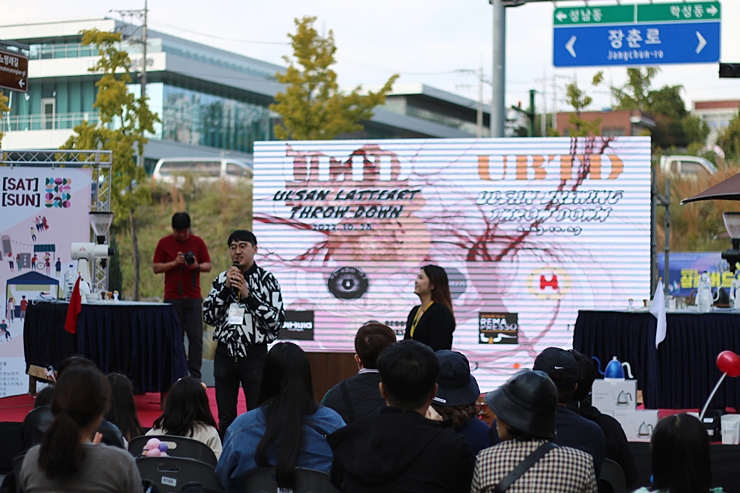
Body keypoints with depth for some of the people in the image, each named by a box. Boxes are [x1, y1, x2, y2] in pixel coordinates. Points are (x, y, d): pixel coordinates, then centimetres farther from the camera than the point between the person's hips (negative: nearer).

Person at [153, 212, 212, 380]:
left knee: (195, 336, -5)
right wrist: (174, 263, -13)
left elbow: (208, 266, 8)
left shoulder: (198, 242, 5)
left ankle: (195, 375, -3)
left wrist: (197, 266, -14)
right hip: (172, 298, 0)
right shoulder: (164, 243, 4)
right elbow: (155, 267, 2)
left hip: (193, 298, 0)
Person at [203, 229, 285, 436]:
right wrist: (226, 288, -8)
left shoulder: (267, 280, -2)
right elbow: (208, 316, 2)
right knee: (225, 419, 9)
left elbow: (276, 321, -9)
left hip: (254, 355, -3)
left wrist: (248, 295, -15)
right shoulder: (221, 279, 9)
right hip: (225, 354, 3)